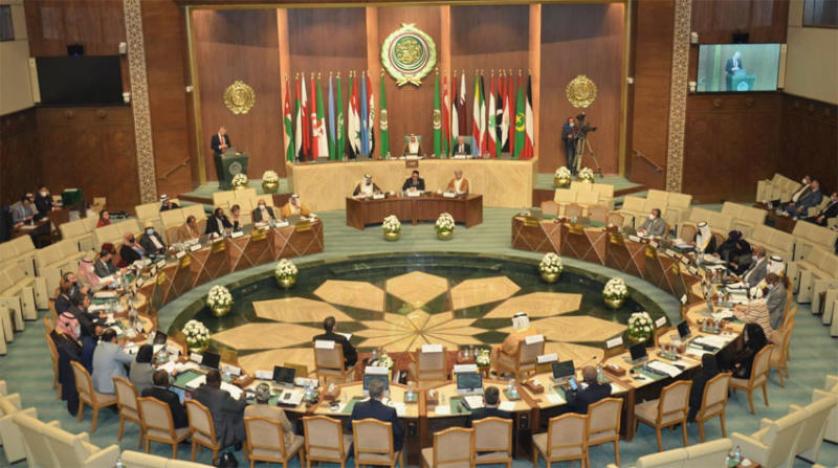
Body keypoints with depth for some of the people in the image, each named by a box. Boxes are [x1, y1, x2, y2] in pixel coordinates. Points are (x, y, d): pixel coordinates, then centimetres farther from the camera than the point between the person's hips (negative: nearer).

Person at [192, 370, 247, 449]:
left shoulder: (197, 392, -13)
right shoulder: (222, 395, -30)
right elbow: (238, 406, -14)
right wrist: (242, 397, 5)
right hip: (217, 435, -6)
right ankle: (237, 441, 34)